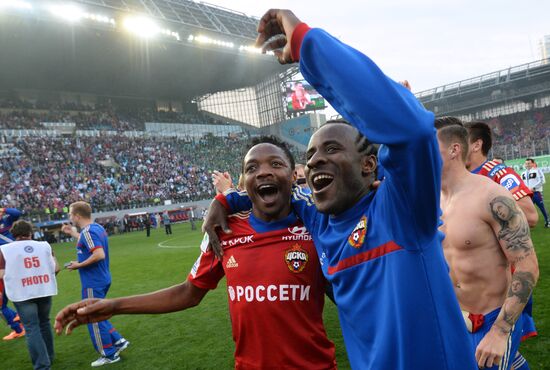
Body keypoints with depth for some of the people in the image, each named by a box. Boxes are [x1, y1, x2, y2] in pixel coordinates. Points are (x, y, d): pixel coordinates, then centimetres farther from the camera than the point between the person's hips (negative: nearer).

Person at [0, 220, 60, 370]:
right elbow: (56, 268, 3)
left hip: (22, 294, -3)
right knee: (44, 323, 20)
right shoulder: (44, 245, 5)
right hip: (45, 290, 3)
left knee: (32, 328, 3)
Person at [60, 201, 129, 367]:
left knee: (94, 319, 4)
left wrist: (79, 265, -18)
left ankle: (109, 355, 15)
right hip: (102, 279, 9)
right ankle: (118, 341, 21)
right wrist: (73, 233, 26)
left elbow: (99, 255, -30)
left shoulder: (87, 232, -20)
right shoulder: (97, 227, 8)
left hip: (93, 282, -9)